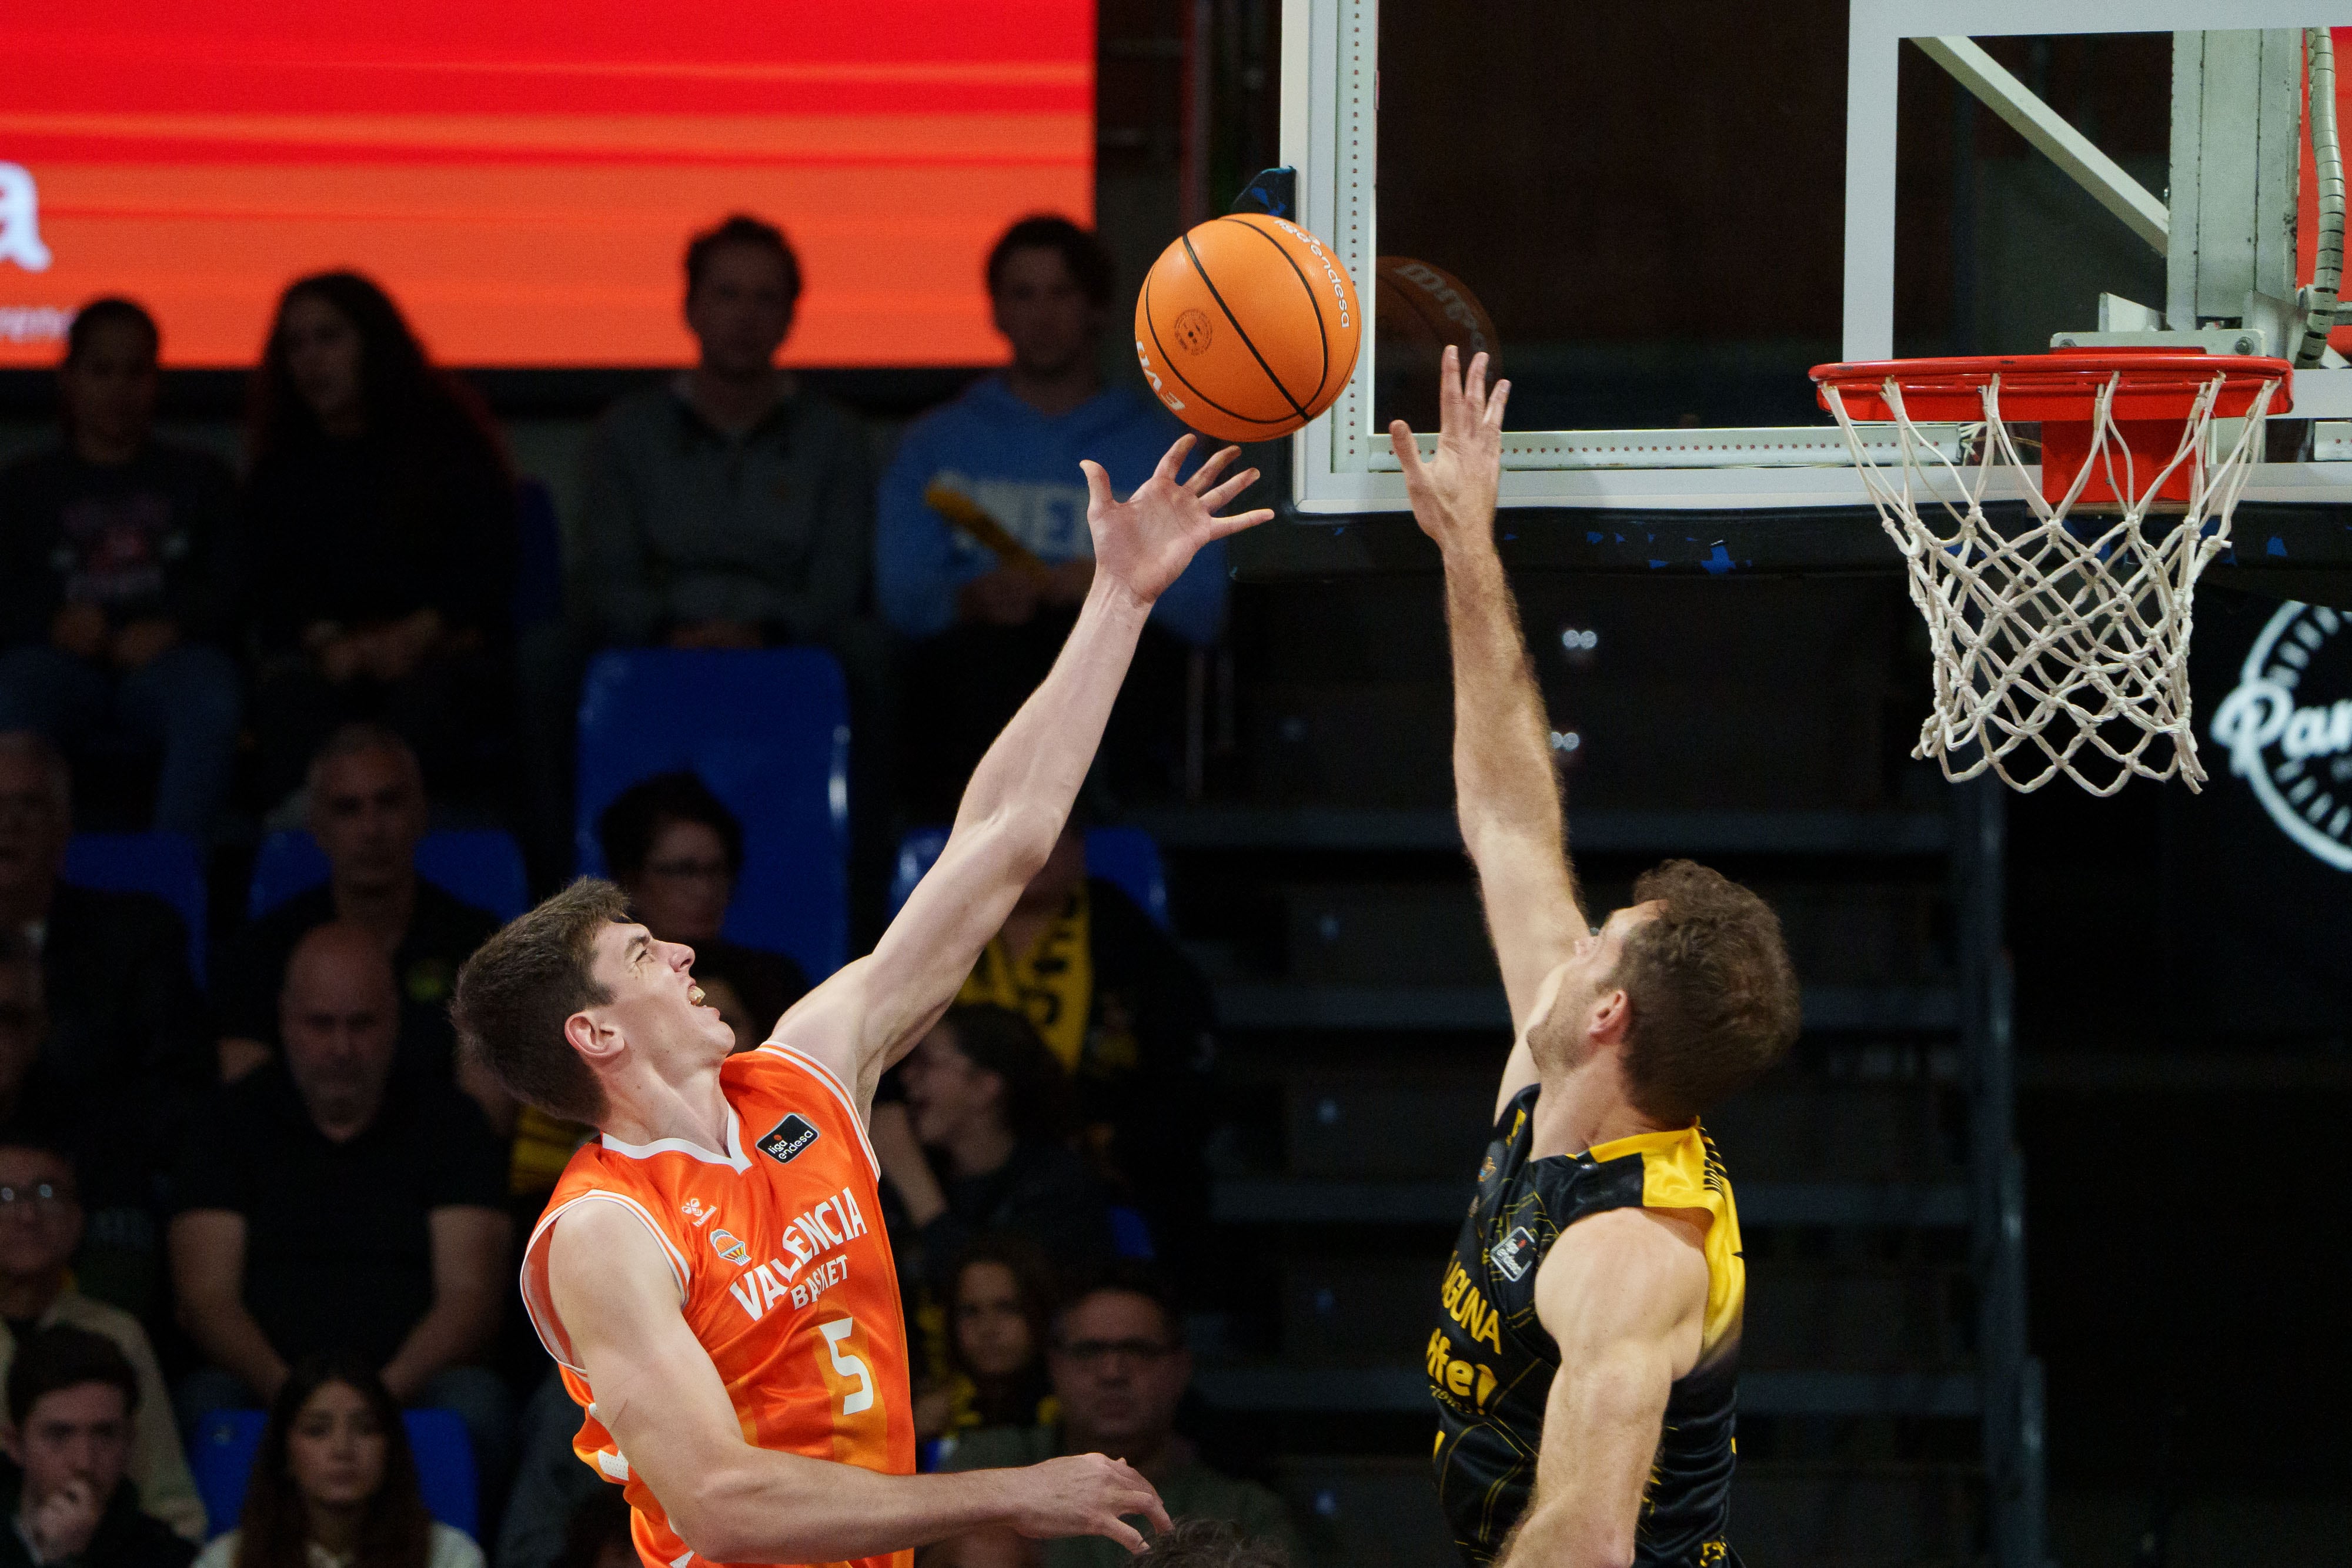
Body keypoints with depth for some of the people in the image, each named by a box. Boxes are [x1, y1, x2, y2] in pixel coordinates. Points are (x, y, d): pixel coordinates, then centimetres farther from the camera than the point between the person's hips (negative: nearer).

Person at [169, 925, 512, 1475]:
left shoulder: (447, 1123, 11)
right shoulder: (234, 1123, 10)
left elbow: (469, 1295, 1)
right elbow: (206, 1296, 1)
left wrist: (388, 1390, -20)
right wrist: (286, 1391, -20)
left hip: (407, 1386, 0)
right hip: (263, 1384, 0)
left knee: (475, 1404, -33)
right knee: (204, 1404, -33)